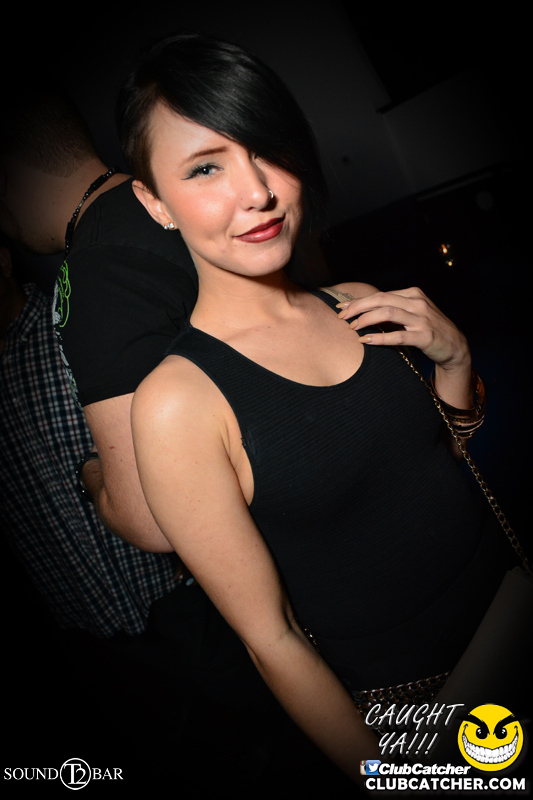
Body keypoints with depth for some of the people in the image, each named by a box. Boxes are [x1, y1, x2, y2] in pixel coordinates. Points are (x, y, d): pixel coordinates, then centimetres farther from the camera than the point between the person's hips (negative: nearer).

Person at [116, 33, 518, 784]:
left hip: (514, 604, 5)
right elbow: (272, 638, -17)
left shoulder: (361, 306, -7)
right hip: (400, 706, -4)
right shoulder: (178, 401, -23)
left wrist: (454, 357, -11)